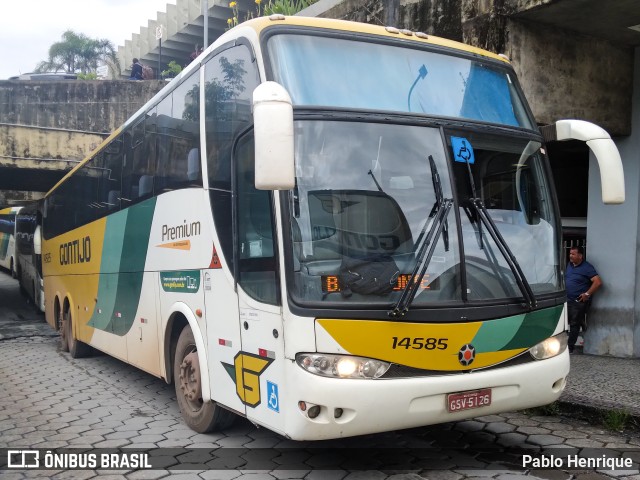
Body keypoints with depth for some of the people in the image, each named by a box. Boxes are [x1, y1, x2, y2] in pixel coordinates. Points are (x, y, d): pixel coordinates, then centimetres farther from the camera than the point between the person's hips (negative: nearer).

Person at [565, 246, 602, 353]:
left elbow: (598, 282, -20)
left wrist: (587, 294, -20)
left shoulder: (587, 267, -14)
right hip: (568, 299, 7)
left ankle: (570, 348, 4)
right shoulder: (570, 265, 9)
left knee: (574, 324, -1)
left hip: (579, 301, -7)